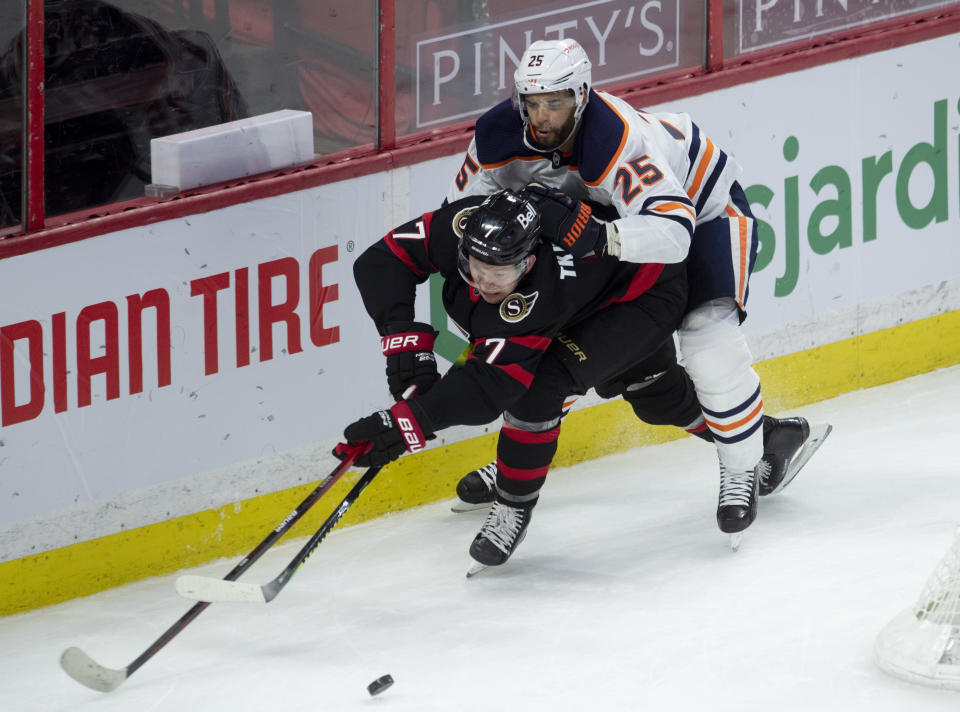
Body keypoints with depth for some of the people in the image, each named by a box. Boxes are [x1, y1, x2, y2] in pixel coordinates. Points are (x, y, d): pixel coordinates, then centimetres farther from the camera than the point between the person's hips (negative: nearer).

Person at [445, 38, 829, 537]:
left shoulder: (619, 142, -42)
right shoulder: (500, 135, -22)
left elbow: (673, 233, -52)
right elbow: (459, 212, -6)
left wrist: (595, 235, -63)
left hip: (703, 206, -7)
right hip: (616, 211, 7)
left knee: (709, 341, -22)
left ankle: (744, 470, -2)